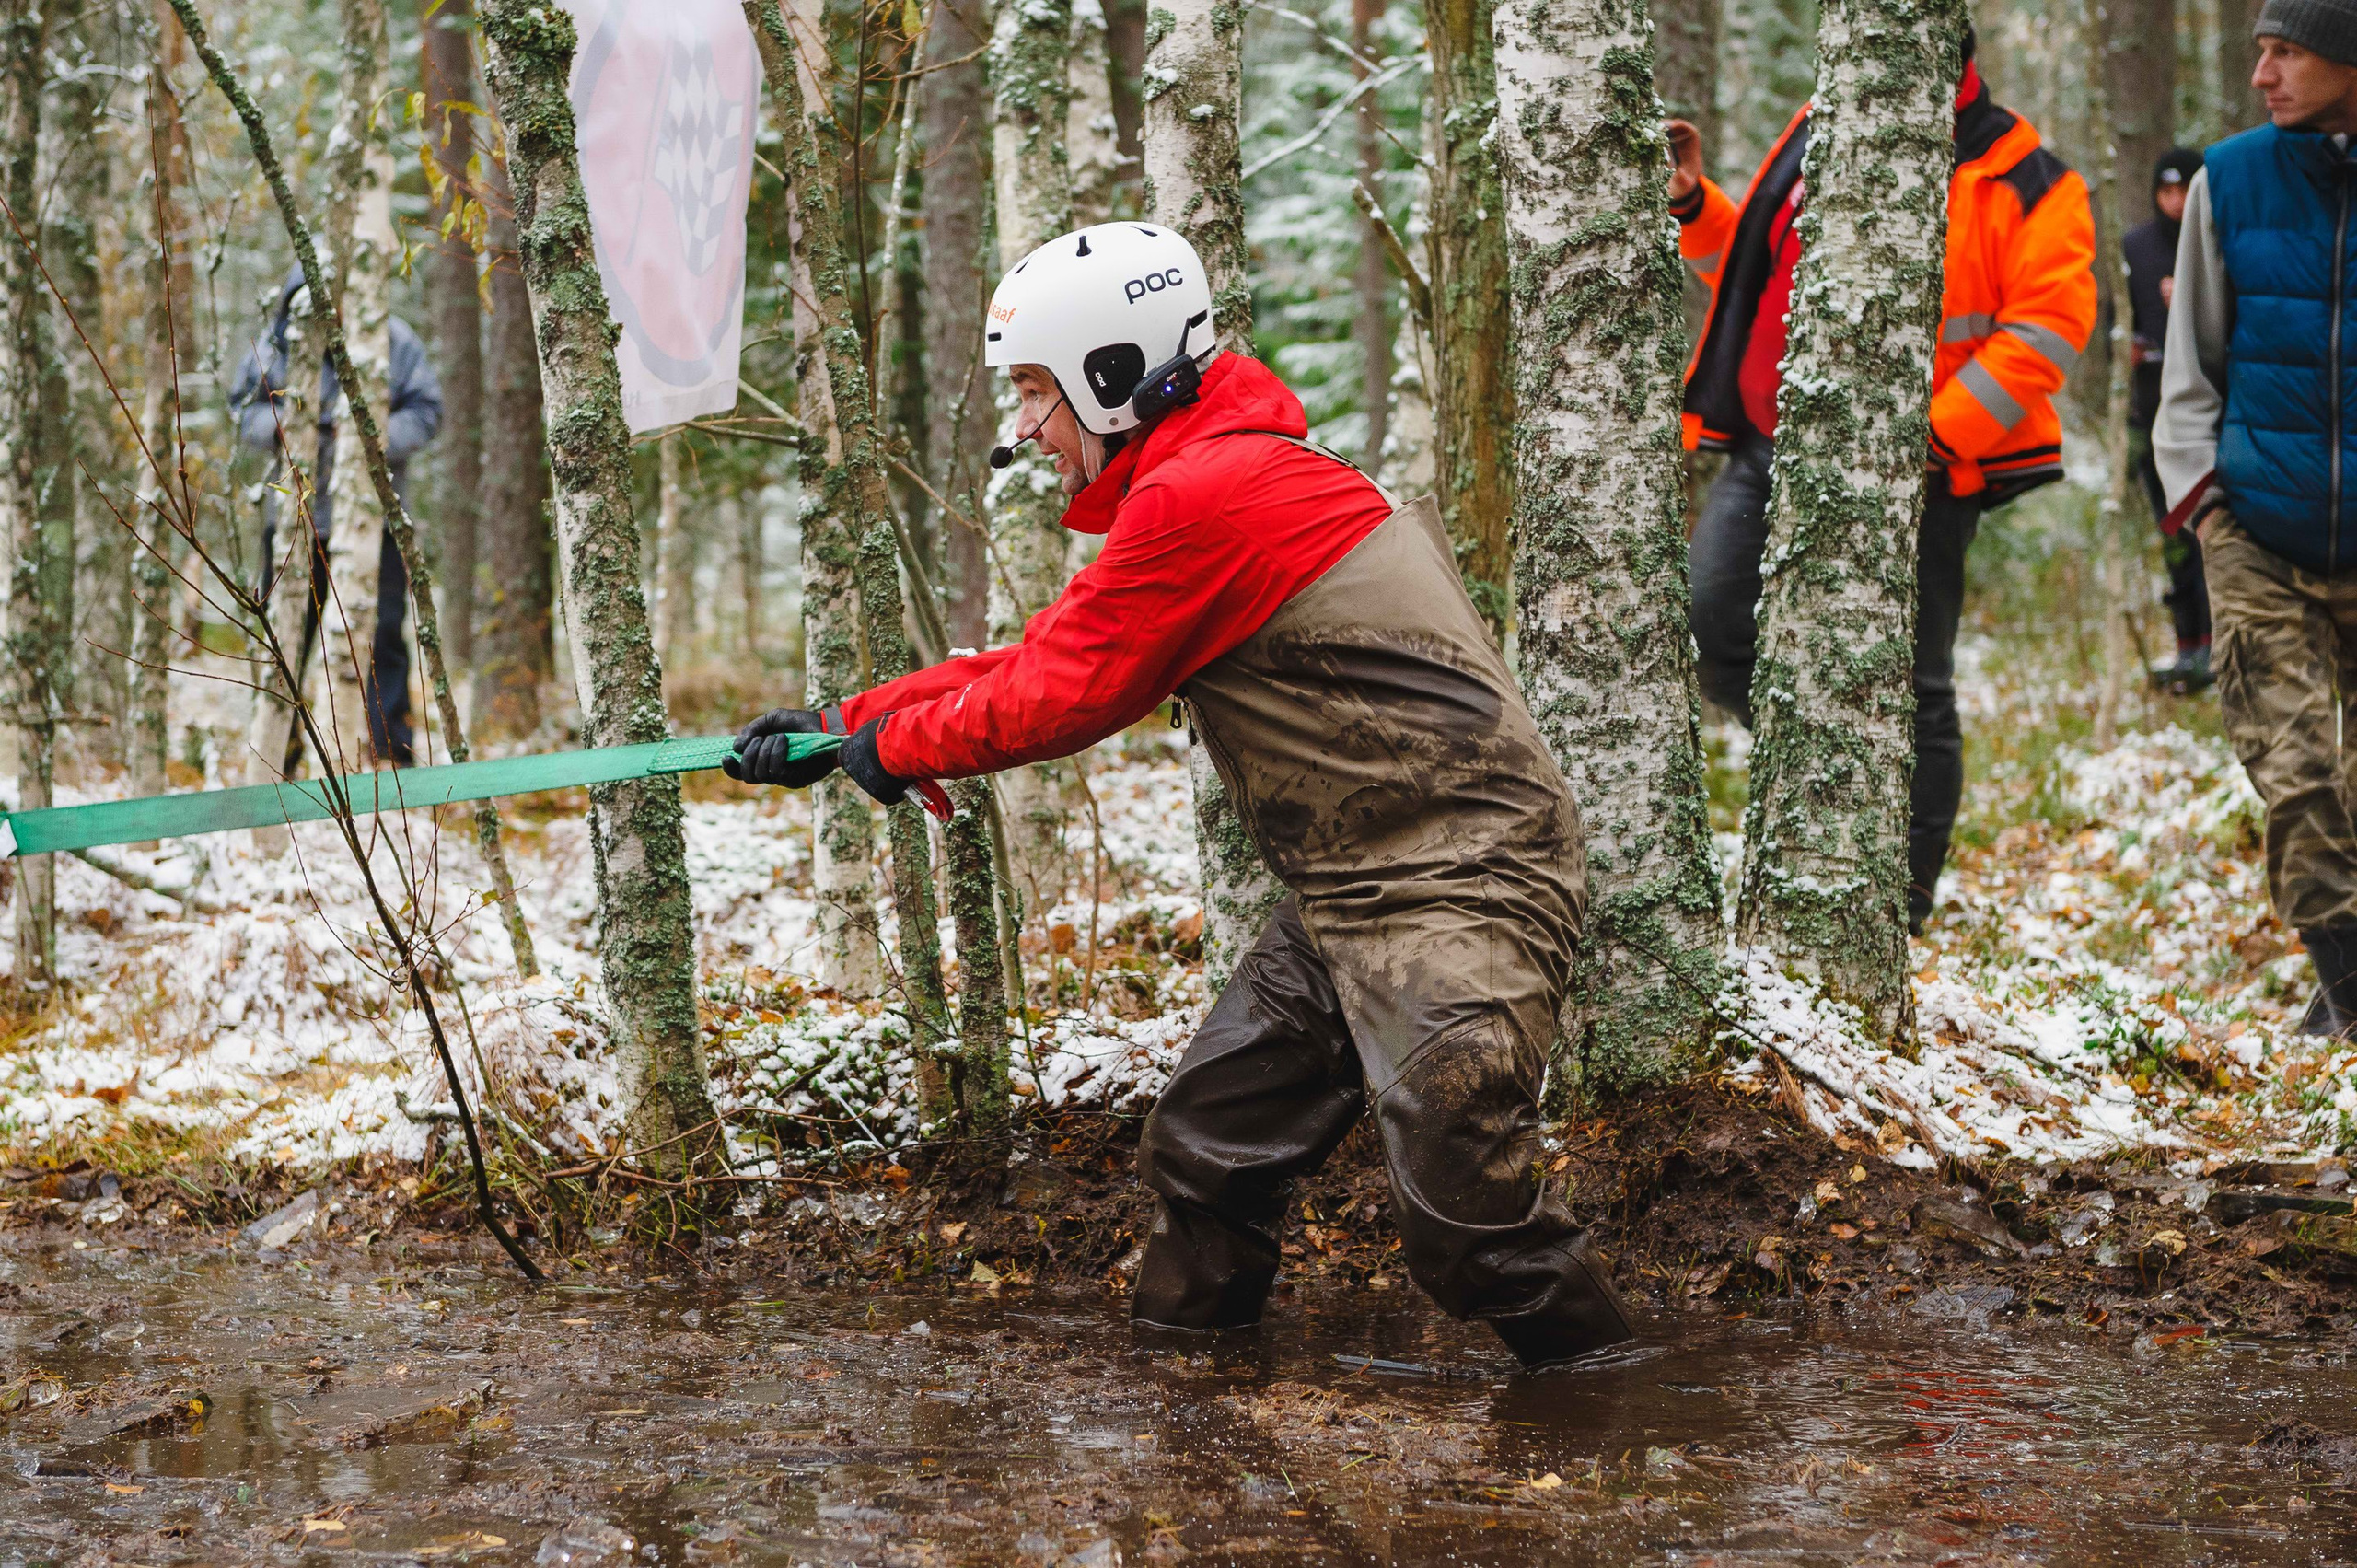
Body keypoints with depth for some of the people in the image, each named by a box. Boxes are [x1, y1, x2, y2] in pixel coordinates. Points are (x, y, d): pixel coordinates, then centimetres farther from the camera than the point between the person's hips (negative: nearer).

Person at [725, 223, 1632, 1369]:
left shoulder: (1203, 497, -18)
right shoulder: (1219, 478, 15)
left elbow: (1061, 696, -11)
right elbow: (1051, 655, 19)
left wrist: (895, 745, 5)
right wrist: (843, 725, 18)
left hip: (1460, 889, -11)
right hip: (1355, 892, 11)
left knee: (1460, 1209, -16)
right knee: (1201, 1158, 13)